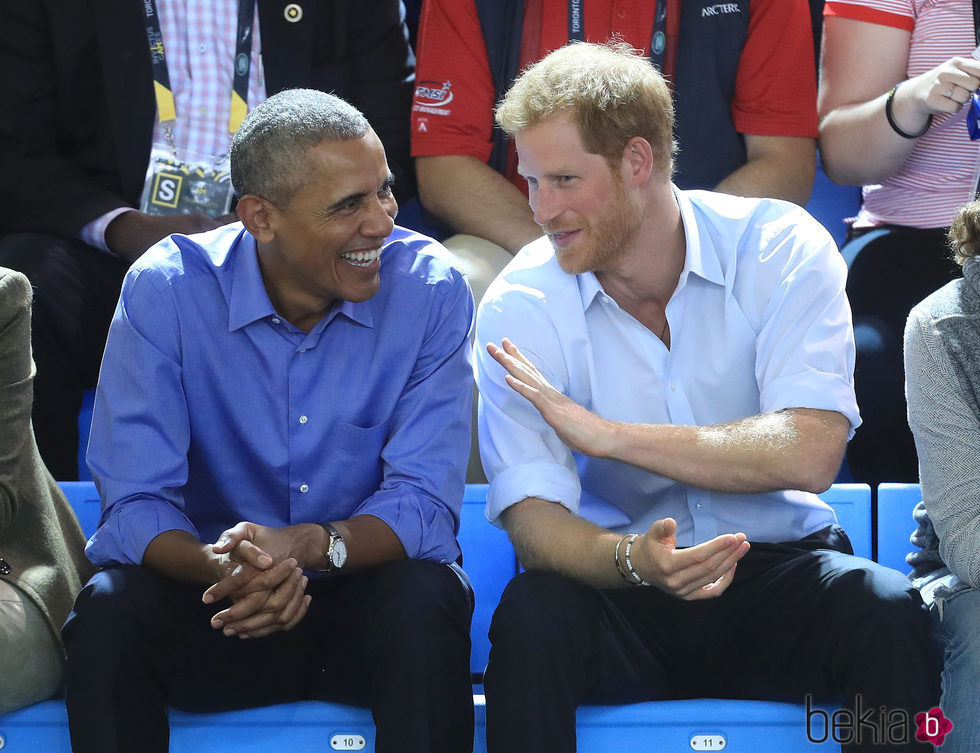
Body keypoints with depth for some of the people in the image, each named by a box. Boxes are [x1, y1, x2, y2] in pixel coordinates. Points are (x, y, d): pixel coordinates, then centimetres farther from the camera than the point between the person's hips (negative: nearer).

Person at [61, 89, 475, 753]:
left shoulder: (430, 288, -10)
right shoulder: (165, 290, -10)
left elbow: (424, 503, -14)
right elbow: (135, 505, -14)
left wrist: (310, 546, -36)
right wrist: (219, 567, -37)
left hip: (365, 591, 0)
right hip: (219, 605, 0)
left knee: (425, 604, -33)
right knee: (108, 612, -29)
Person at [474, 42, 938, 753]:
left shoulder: (780, 248, -8)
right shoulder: (520, 305, -7)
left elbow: (810, 454, -20)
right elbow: (532, 516, -14)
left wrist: (604, 433, -21)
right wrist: (630, 560, -37)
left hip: (775, 568, 0)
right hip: (621, 589, 0)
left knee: (883, 608, -30)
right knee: (532, 612, -32)